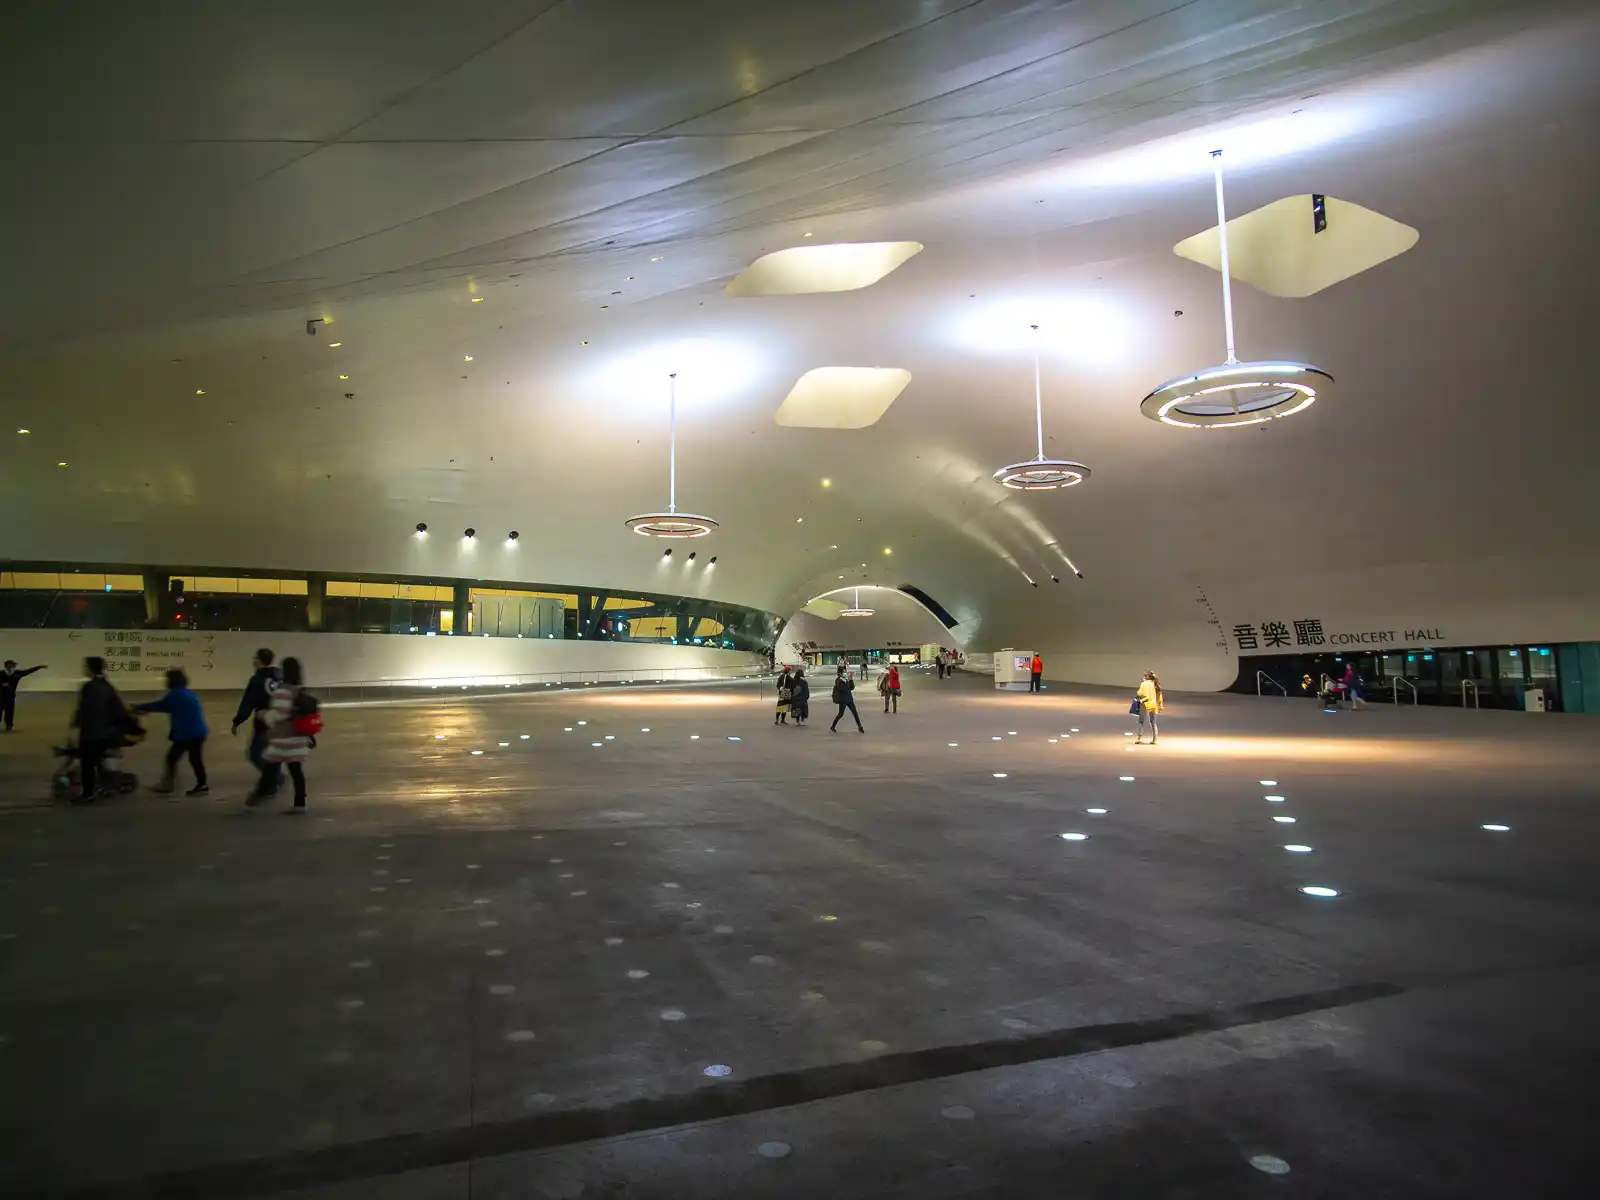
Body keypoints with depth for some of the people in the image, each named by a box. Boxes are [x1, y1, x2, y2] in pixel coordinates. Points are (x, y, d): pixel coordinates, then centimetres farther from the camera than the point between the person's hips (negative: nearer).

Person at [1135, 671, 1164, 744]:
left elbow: (1140, 694, -11)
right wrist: (1160, 707, 13)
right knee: (1153, 723, 13)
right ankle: (1154, 740, 11)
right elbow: (1159, 696, 8)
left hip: (1146, 705, -5)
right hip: (1154, 706, 5)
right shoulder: (1156, 684, 6)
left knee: (1141, 722, 1)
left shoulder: (1144, 684, -9)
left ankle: (1139, 739, -5)